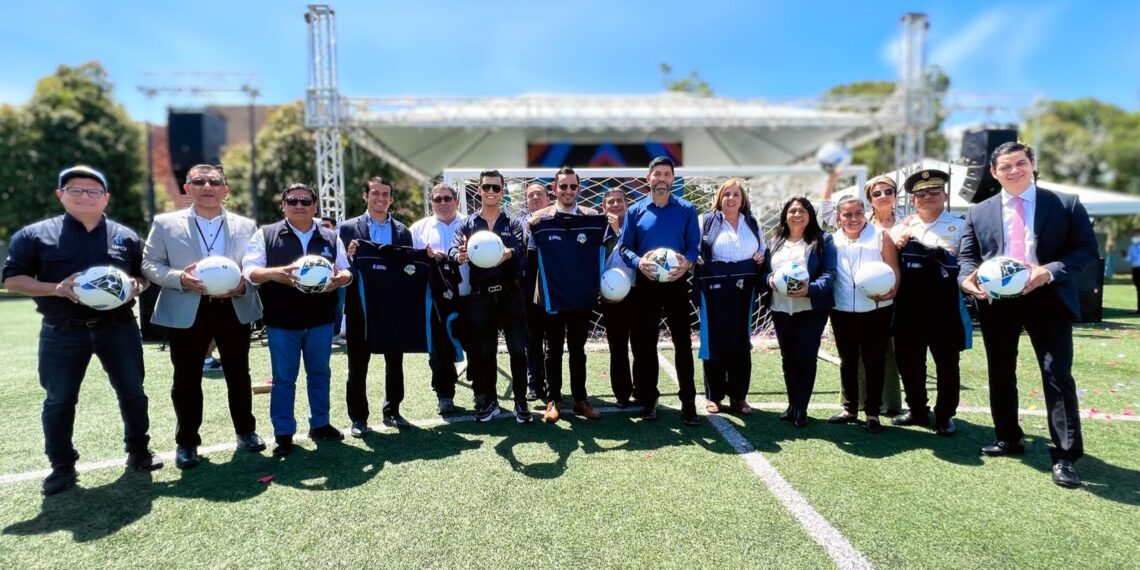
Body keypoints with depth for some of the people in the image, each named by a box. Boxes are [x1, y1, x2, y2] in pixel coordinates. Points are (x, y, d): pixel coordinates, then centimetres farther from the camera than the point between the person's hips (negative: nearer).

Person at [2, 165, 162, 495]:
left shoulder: (125, 236, 7)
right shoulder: (35, 235, 0)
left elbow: (145, 275, 15)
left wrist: (136, 287, -8)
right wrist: (56, 289, -18)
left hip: (118, 328, 2)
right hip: (62, 332, -1)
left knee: (132, 392, 9)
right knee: (59, 400, 7)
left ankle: (138, 451, 26)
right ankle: (62, 467, 21)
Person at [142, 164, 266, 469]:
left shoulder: (246, 225, 7)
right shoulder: (165, 223, 4)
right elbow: (149, 264, 2)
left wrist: (243, 286, -15)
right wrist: (180, 278, -17)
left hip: (235, 310, 1)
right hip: (186, 312, -1)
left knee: (239, 375, 11)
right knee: (187, 379, 6)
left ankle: (246, 431, 28)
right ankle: (186, 441, 21)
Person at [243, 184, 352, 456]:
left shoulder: (331, 238, 8)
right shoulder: (265, 235, 0)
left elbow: (346, 271, 9)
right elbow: (249, 270, -6)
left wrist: (339, 279, -15)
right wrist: (275, 273, -25)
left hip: (321, 320, 3)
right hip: (281, 321, -2)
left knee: (320, 374, 14)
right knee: (283, 379, 5)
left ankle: (320, 424, 28)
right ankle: (283, 434, 17)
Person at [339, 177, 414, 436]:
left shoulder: (402, 231, 8)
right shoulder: (349, 228, 1)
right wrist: (349, 257, -23)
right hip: (361, 307, -2)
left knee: (395, 362, 11)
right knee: (358, 364, 7)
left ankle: (392, 412, 25)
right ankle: (358, 417, 18)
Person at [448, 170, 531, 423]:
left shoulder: (512, 223, 7)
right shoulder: (467, 224, 9)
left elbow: (519, 249, -12)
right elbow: (453, 249, -7)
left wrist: (508, 253, -37)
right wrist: (460, 256, -32)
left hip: (510, 294, -1)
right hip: (480, 296, 1)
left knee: (518, 349, -1)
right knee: (483, 352, 9)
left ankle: (521, 402, 12)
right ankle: (488, 402, 22)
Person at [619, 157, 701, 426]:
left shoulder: (687, 209, 5)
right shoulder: (635, 211, 6)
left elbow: (695, 245, 2)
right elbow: (625, 247, 3)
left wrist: (687, 262, -19)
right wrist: (638, 262, -18)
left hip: (677, 283, -1)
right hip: (646, 284, 1)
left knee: (683, 343, 1)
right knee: (644, 343, 6)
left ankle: (688, 402, 9)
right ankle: (648, 399, 19)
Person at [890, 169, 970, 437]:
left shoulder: (958, 224, 2)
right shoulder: (902, 226, 13)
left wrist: (933, 254, -19)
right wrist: (895, 244, -5)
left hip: (943, 305, -4)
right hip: (908, 305, 4)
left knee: (946, 362, 5)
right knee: (908, 359, 10)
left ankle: (945, 415, 19)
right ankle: (917, 410, 26)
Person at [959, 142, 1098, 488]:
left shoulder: (1066, 204, 2)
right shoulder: (979, 213, 8)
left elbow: (1086, 249, -2)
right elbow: (967, 255, 8)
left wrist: (1050, 271, -19)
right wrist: (967, 277, -14)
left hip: (1047, 299, -2)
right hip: (996, 301, 3)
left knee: (1057, 374, -5)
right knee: (1000, 373, 11)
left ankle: (1065, 455, 2)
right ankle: (1008, 439, 27)